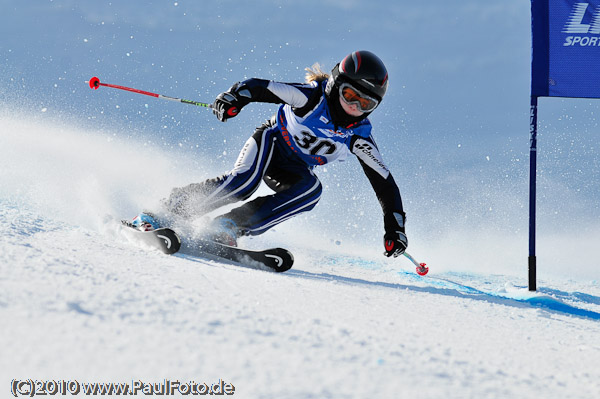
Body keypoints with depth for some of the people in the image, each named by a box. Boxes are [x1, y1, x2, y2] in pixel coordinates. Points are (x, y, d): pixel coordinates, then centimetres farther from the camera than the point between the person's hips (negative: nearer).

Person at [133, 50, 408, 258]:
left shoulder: (359, 138, -13)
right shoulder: (312, 97, -22)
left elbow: (384, 182, -9)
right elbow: (261, 87, -22)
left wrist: (395, 225, -16)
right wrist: (234, 97, -43)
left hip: (294, 170, 4)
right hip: (270, 143, -4)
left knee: (311, 189, -31)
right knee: (245, 180, -35)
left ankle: (232, 225, -30)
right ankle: (167, 210, -26)